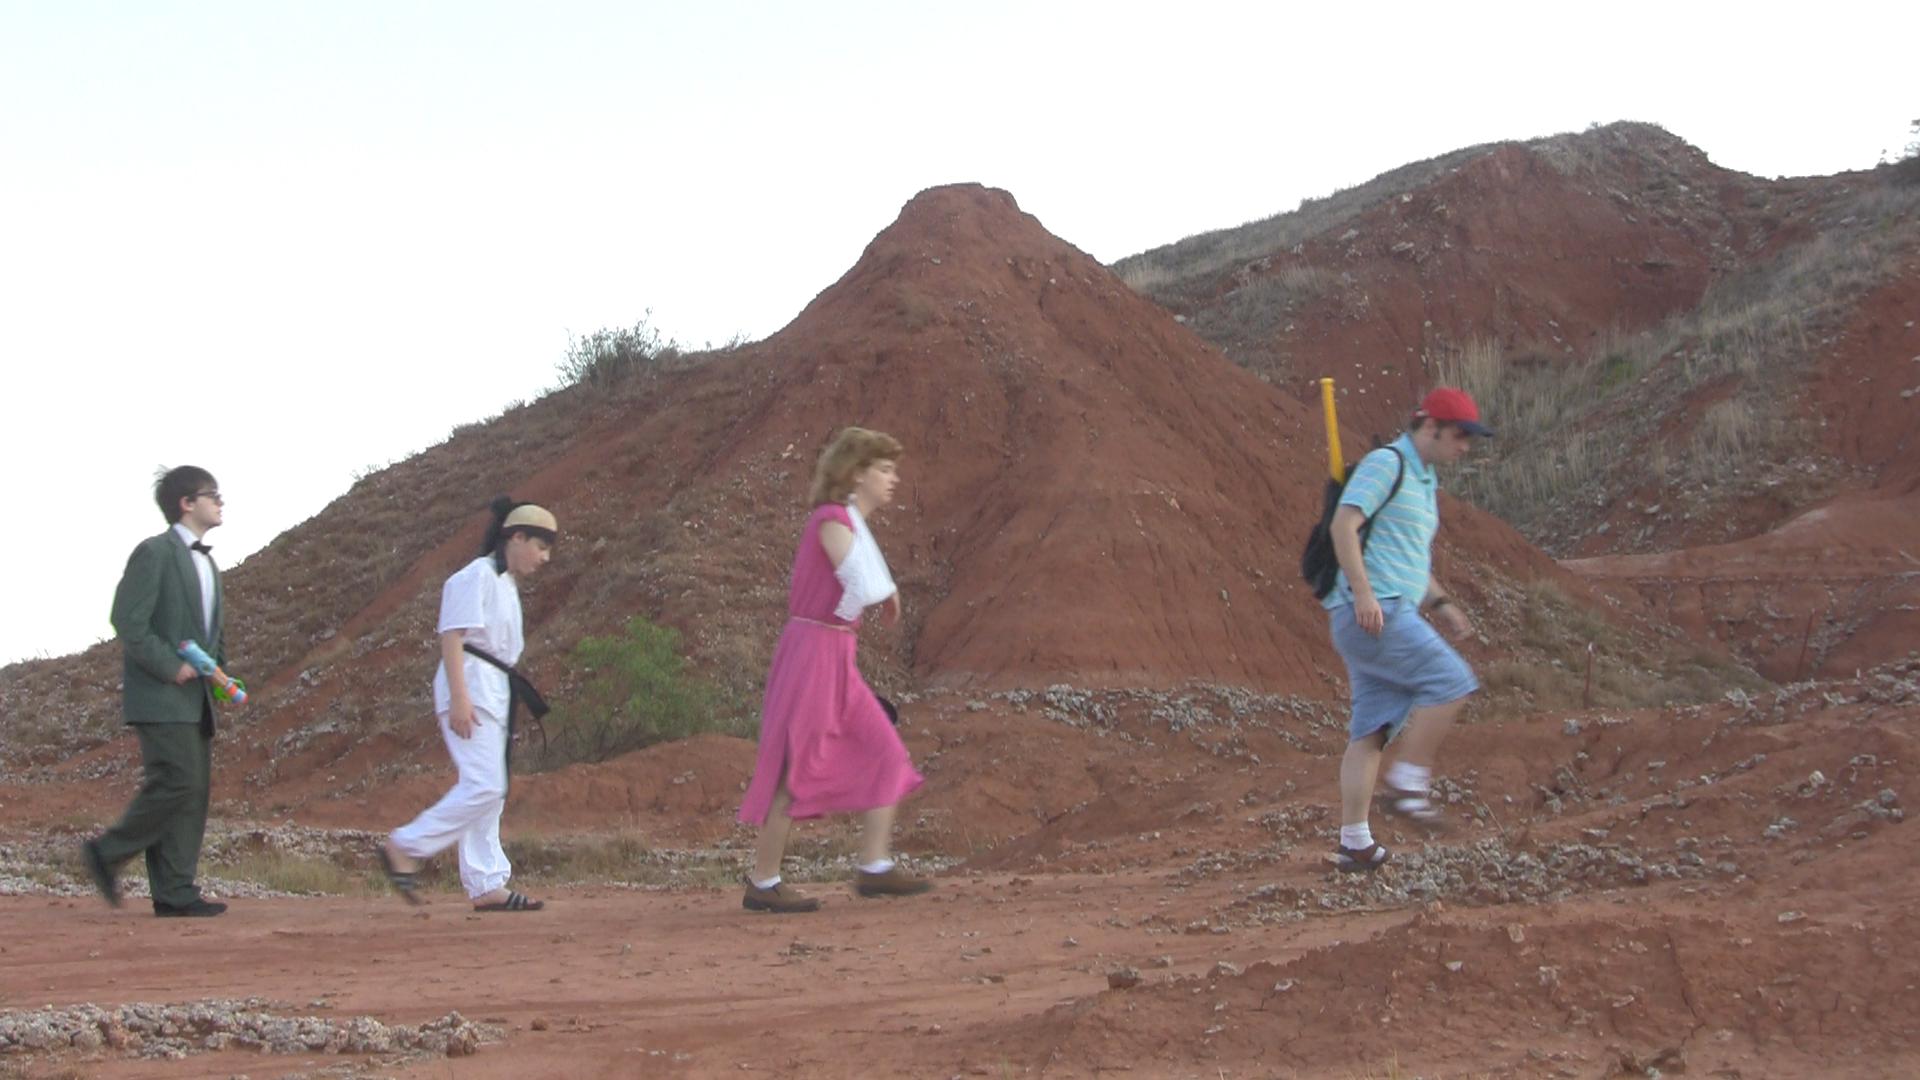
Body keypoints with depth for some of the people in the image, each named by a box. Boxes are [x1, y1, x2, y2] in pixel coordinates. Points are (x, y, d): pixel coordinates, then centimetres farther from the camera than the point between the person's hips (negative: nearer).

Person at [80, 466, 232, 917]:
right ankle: (106, 853, 0)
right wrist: (171, 667, -18)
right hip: (160, 697, -9)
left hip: (196, 698, 9)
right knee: (176, 782, -16)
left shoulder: (207, 563, 20)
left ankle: (175, 893, 4)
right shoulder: (155, 553, -7)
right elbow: (129, 622, -15)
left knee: (196, 791, 3)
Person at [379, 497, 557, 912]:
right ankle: (403, 847, -10)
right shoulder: (478, 575, -9)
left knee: (489, 791, 7)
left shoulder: (508, 585, 20)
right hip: (470, 688, -10)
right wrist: (459, 698, -24)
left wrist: (505, 703, 24)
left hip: (495, 692, 10)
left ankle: (487, 886, 8)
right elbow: (453, 636, -17)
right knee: (484, 787, -17)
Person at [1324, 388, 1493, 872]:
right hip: (1373, 612, -10)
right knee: (1450, 681, -14)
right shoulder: (1386, 463, -6)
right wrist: (1363, 592, -26)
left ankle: (1354, 842, 6)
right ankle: (1407, 783, -9)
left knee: (1370, 731, 6)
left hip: (1388, 614, 10)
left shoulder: (1424, 480, 23)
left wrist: (1439, 603, 18)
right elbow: (1344, 524, -17)